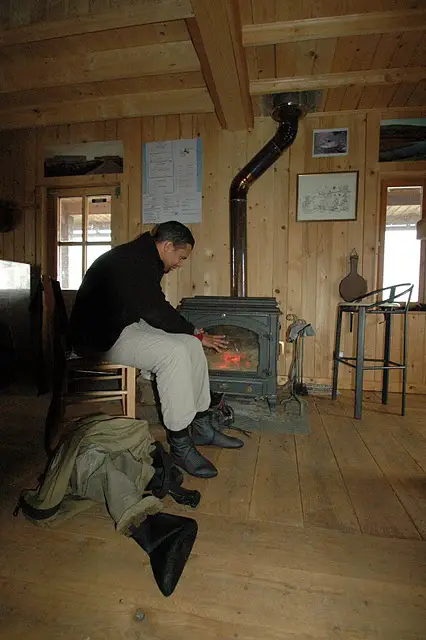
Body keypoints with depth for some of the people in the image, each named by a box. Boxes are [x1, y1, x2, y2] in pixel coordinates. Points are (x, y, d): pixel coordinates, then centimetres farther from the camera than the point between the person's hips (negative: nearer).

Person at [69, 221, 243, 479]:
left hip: (126, 325, 10)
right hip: (101, 338, -10)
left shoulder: (144, 259, 14)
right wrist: (197, 334, -10)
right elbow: (156, 311, -22)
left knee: (191, 345, -1)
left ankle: (201, 426, 6)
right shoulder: (134, 261, -19)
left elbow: (155, 309, 15)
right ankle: (180, 445, -19)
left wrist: (194, 334, 5)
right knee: (174, 352, -30)